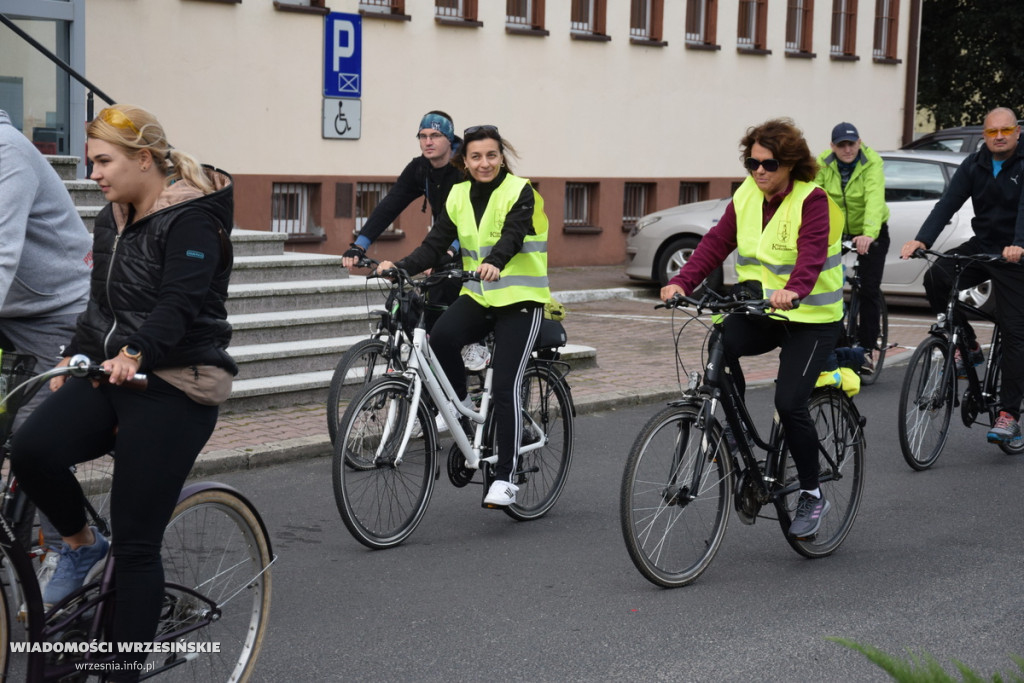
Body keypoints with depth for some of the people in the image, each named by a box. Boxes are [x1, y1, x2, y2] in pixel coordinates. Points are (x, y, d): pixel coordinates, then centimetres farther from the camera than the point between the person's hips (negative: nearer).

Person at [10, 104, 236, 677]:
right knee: (31, 449, -22)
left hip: (172, 390, -7)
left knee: (136, 544, -6)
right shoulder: (114, 219, 15)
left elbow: (179, 306, -24)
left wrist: (134, 352, -39)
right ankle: (82, 544, 6)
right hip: (109, 375, 7)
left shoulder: (192, 220, -11)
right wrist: (73, 357, 16)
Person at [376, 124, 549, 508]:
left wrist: (493, 262, -47)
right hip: (477, 296, 4)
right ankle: (462, 408, -1)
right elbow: (435, 244, 1)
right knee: (441, 337, -27)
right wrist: (400, 267, -17)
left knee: (505, 386, -13)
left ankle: (505, 477, -5)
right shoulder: (459, 196, 7)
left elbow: (512, 236, -26)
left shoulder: (520, 192, -8)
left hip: (520, 300, -4)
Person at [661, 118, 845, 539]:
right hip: (761, 309, 5)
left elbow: (811, 252, -30)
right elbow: (717, 242, -4)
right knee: (722, 341, -26)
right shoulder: (746, 196, 4)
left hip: (811, 318, -5)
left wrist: (793, 290, -50)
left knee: (790, 402, -16)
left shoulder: (813, 201, -14)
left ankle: (812, 496, 4)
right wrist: (682, 282, -20)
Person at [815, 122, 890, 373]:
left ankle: (867, 348, 3)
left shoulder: (872, 163, -22)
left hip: (870, 233, -3)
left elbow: (875, 199, -36)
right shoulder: (823, 164, -13)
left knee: (870, 289, -5)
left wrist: (869, 234, -53)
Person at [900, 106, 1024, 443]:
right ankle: (969, 348, -2)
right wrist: (921, 240, -20)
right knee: (936, 278, -22)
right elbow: (948, 203, -6)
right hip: (981, 245, 4)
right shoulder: (974, 165, 4)